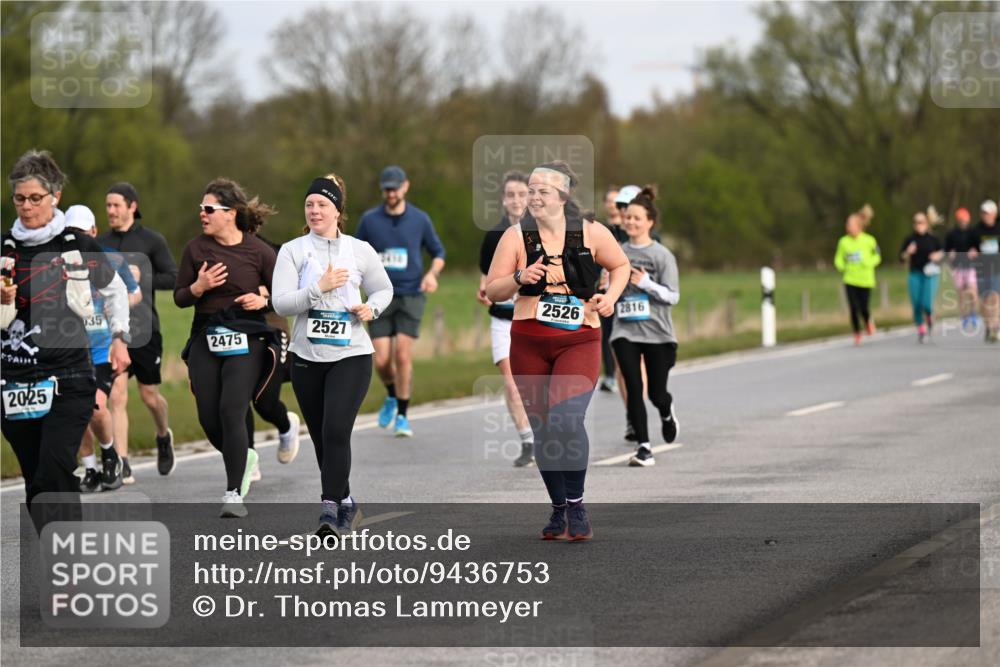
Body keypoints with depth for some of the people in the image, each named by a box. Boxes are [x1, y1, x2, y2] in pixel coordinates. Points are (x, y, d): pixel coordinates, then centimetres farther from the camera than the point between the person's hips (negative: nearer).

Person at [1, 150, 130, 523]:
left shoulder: (78, 246, 1)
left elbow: (116, 290, 19)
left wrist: (120, 337, 13)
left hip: (69, 378, -3)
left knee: (54, 472, -18)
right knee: (35, 481, 6)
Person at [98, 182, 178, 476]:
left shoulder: (152, 240, -2)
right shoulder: (101, 243, 8)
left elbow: (173, 278, -3)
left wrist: (141, 277, -17)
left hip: (144, 330, -2)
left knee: (150, 396, 10)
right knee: (117, 396, -9)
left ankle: (164, 437, 41)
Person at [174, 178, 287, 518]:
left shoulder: (258, 251, -4)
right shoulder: (196, 248, 3)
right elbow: (180, 297, 8)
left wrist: (263, 301, -16)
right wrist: (198, 287, -12)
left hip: (246, 340, -4)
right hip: (206, 339, 4)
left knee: (231, 411, -16)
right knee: (208, 417, 1)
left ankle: (234, 494, -9)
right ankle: (244, 459, 33)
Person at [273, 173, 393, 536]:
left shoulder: (360, 250, 3)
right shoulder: (292, 251, 1)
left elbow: (383, 289, 18)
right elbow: (281, 303, -8)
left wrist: (372, 308, -3)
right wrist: (319, 288, -20)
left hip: (351, 355, -2)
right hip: (307, 357, 2)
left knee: (336, 431, -17)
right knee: (321, 437, 10)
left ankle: (330, 508, -15)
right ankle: (345, 503, 27)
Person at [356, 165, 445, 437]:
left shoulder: (420, 219, 2)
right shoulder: (369, 219, 3)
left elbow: (438, 252, 14)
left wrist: (432, 273, -5)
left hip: (411, 295, -1)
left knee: (403, 355, -13)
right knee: (381, 360, -5)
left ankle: (402, 416, -1)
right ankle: (391, 397, 27)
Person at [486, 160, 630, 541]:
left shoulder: (592, 234, 0)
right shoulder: (516, 237, 0)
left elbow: (620, 265, 17)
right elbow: (492, 291, 1)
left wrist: (610, 296, -1)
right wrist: (519, 279, -18)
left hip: (579, 342, -2)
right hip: (529, 344, 2)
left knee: (566, 419, -22)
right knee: (542, 428, 7)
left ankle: (576, 506, -10)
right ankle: (559, 510, 22)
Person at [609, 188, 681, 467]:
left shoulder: (662, 255, -4)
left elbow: (673, 296, -7)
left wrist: (645, 283, -18)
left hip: (657, 333, -2)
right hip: (625, 332, 2)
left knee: (656, 393, 4)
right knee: (634, 389, -11)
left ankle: (667, 413, 41)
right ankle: (643, 447, -6)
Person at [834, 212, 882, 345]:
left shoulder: (869, 240, -6)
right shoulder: (843, 242, -2)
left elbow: (877, 256, 5)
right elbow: (839, 258, 7)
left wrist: (869, 263, -14)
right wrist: (841, 266, -14)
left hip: (865, 280, -1)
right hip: (850, 280, 1)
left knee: (864, 308, -2)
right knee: (854, 309, -3)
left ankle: (868, 322, 34)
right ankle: (857, 335, 14)